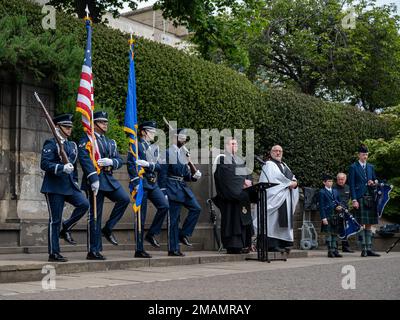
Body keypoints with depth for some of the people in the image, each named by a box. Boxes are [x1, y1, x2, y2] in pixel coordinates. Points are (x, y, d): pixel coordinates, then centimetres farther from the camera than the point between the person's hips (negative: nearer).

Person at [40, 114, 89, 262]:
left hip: (69, 185, 7)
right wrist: (62, 168, -27)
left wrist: (75, 180, 14)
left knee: (84, 204, -16)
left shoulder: (72, 145, 18)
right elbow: (44, 164, -15)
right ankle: (53, 254, 5)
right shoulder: (50, 143, -5)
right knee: (55, 220, -3)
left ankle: (66, 229, 5)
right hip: (54, 187, -6)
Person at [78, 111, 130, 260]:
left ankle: (108, 229, 3)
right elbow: (84, 159, -15)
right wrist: (93, 178, -24)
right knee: (95, 215, -4)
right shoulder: (87, 139, -2)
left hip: (109, 179, 7)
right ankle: (93, 251, 3)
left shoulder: (111, 142, 21)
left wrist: (111, 161, -11)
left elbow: (120, 160, 13)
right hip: (95, 180, -6)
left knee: (124, 199, -15)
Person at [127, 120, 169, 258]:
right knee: (141, 217, -4)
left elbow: (158, 167, 9)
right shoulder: (136, 146, -3)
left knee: (164, 205, -15)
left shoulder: (154, 148, 19)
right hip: (141, 183, -6)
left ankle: (151, 234, 2)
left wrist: (148, 164, -11)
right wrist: (136, 183, -18)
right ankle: (139, 250, 3)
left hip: (153, 184, 7)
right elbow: (131, 165, -12)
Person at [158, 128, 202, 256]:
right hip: (172, 188, -7)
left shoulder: (184, 153, 15)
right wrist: (163, 192, -15)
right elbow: (163, 173, -10)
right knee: (173, 218, -4)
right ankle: (173, 249, 2)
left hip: (183, 187, 7)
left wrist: (194, 176, -2)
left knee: (196, 208, -7)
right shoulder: (167, 153, -6)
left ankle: (183, 234, 6)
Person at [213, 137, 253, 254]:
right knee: (231, 219, -10)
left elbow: (247, 175, 15)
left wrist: (248, 182, -7)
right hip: (229, 195, -7)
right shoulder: (221, 158, -1)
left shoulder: (240, 160, 22)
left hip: (242, 195, 7)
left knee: (242, 220, 2)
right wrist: (242, 181, -12)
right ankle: (232, 246, -12)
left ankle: (243, 244, 2)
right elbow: (227, 176, -13)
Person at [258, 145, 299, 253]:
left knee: (284, 221, 4)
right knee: (274, 220, -13)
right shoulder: (269, 165, -1)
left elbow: (292, 177, 17)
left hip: (286, 197, 8)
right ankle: (273, 244, -16)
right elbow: (275, 178, -14)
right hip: (275, 196, -8)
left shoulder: (284, 165, 25)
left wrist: (294, 182, -6)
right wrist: (289, 183, -10)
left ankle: (282, 243, 4)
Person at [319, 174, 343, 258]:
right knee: (328, 234, -2)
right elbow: (321, 206, -7)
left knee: (335, 234, 7)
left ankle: (335, 250, 11)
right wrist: (323, 218, -13)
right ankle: (330, 251, 2)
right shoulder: (322, 192, -2)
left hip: (335, 216, 5)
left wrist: (339, 207, -2)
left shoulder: (335, 191, 15)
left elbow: (339, 201, 22)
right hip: (327, 216, -5)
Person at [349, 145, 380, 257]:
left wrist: (373, 183, -1)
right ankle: (363, 250, -2)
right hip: (359, 199, -5)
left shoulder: (371, 167, 16)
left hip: (370, 198, 5)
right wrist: (354, 200, -13)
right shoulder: (353, 167, 0)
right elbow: (351, 184, -5)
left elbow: (374, 181, 24)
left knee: (369, 225, 7)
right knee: (361, 225, -4)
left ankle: (369, 249, 9)